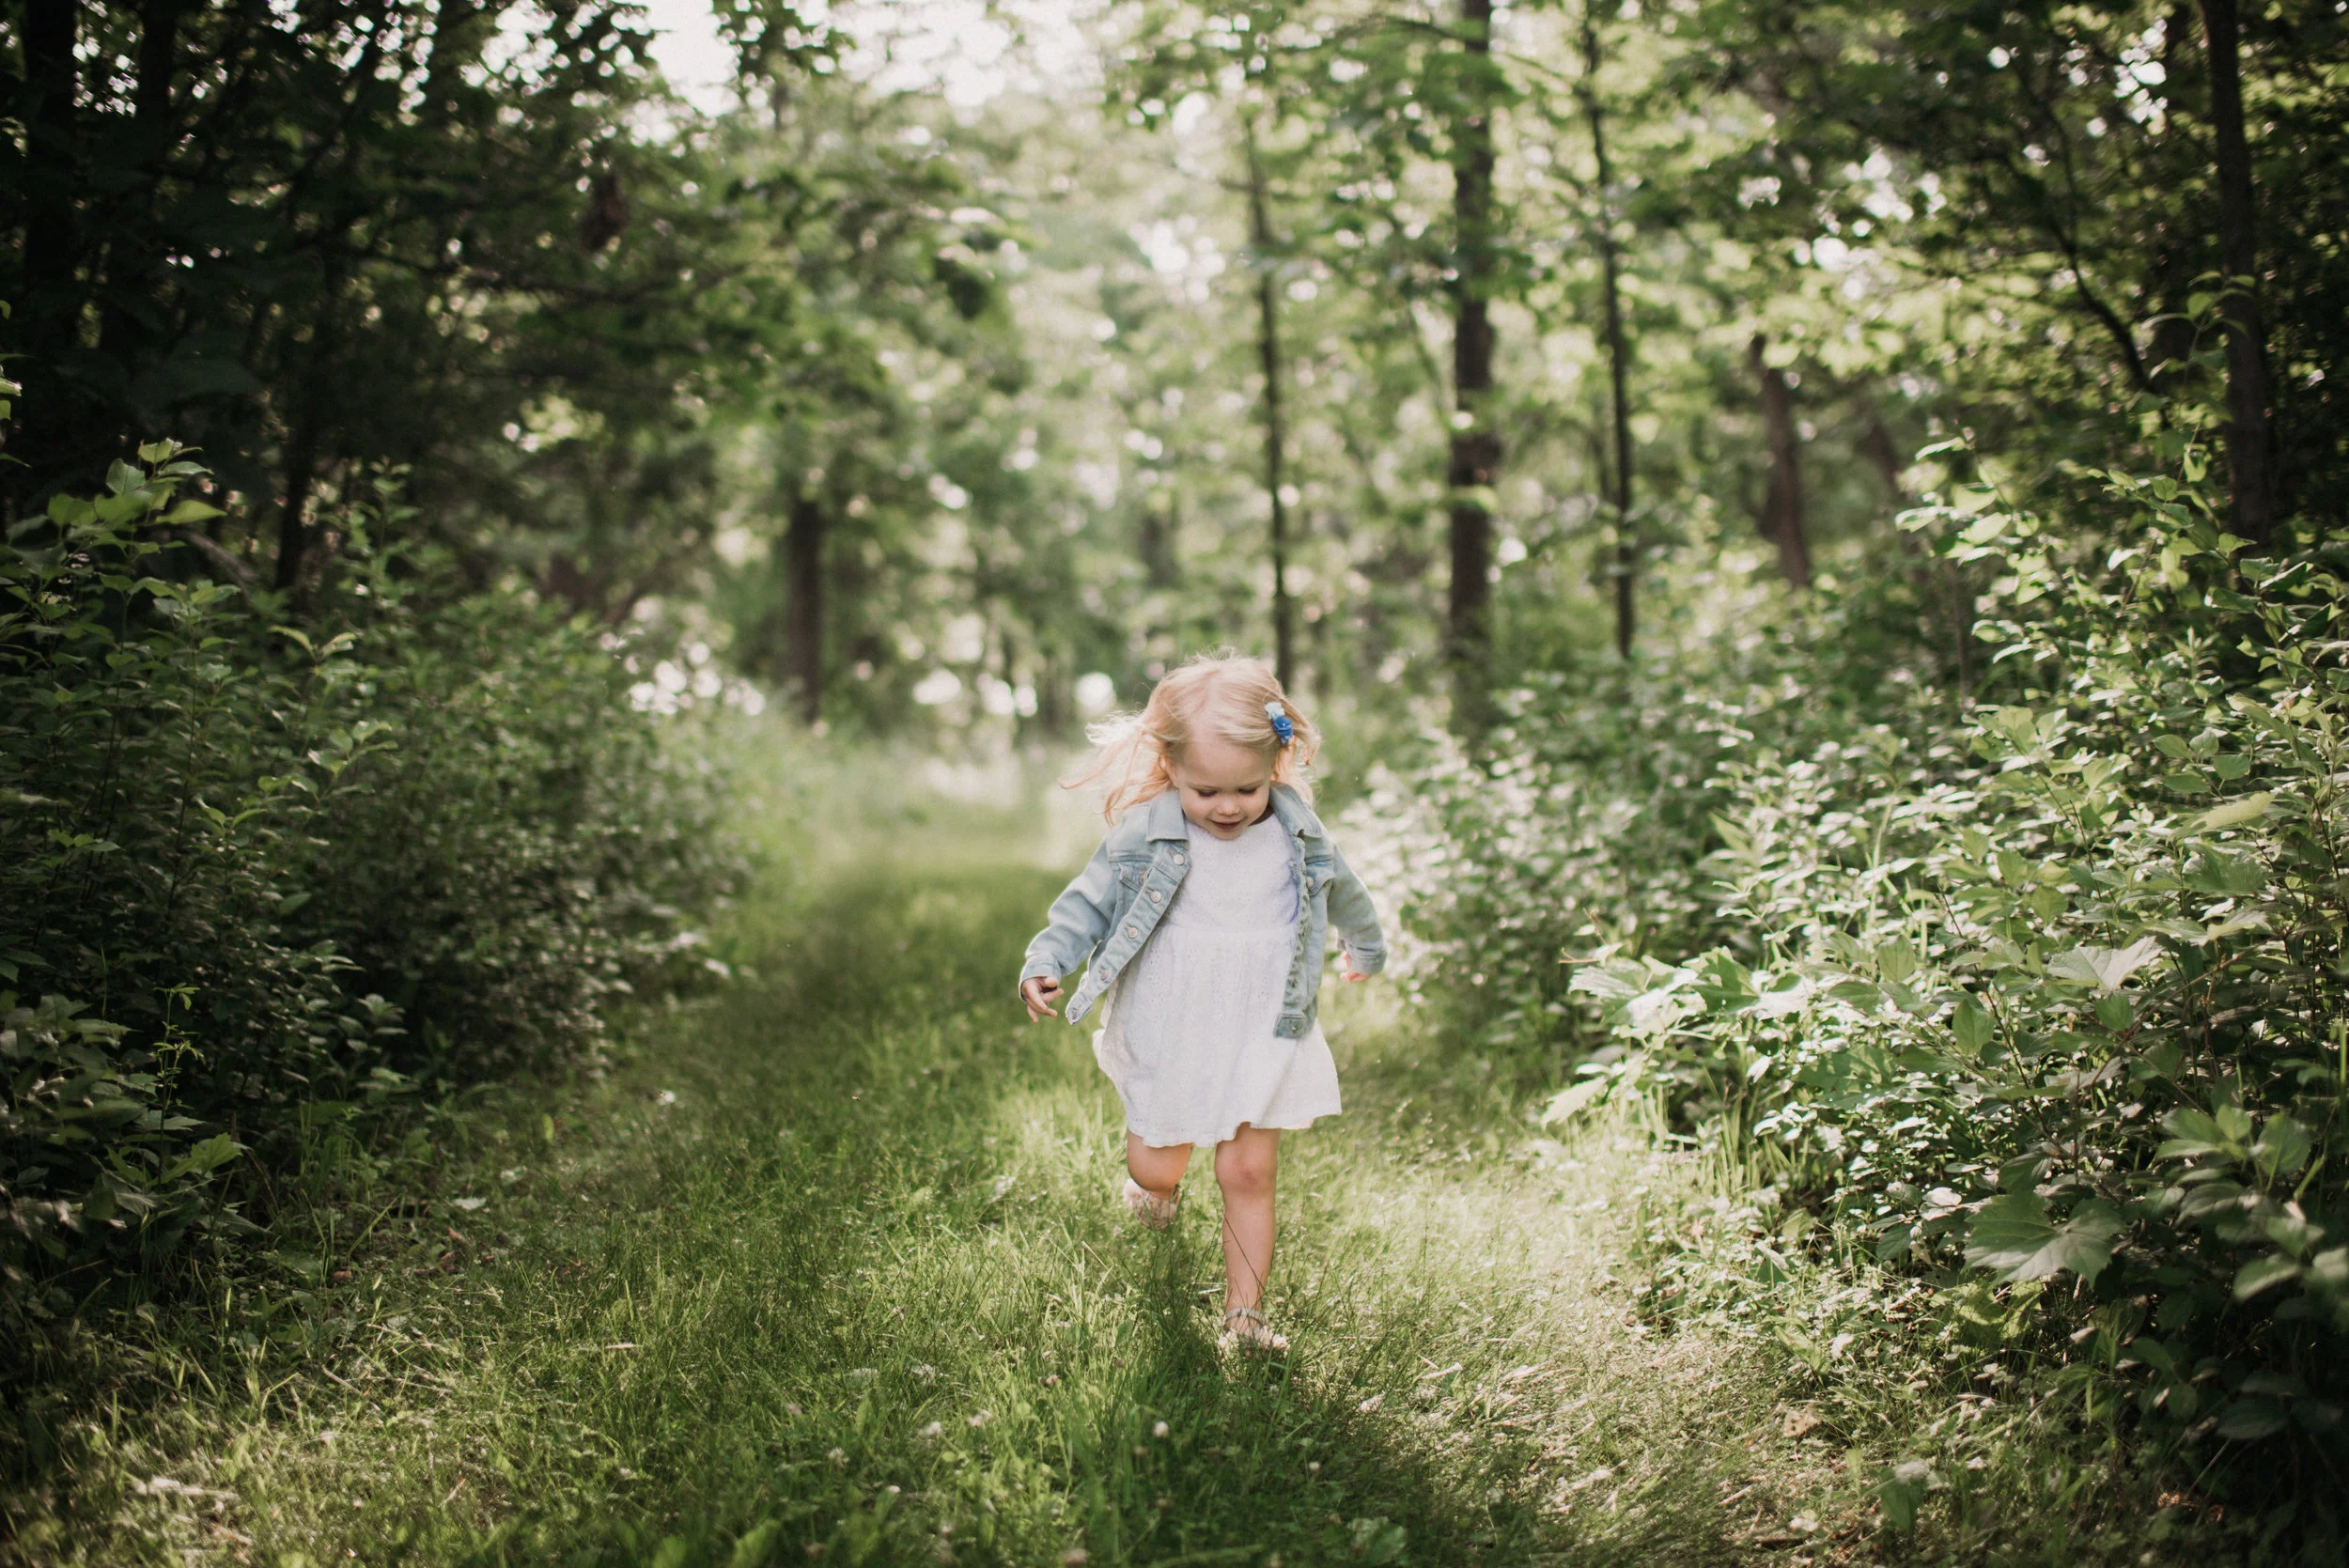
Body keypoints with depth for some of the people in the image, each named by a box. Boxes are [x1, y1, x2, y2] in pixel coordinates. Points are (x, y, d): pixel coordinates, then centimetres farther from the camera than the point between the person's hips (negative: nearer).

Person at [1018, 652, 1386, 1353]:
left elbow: (1342, 893, 16)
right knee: (1158, 1168, 11)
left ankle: (1245, 1312, 14)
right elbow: (1089, 902, -4)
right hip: (1168, 1041, -1)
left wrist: (1367, 946, 33)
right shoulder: (1143, 835, -13)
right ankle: (1155, 1183, 49)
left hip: (1263, 1040, 1)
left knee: (1249, 1173, 2)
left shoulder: (1300, 835, -5)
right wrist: (1044, 962, -19)